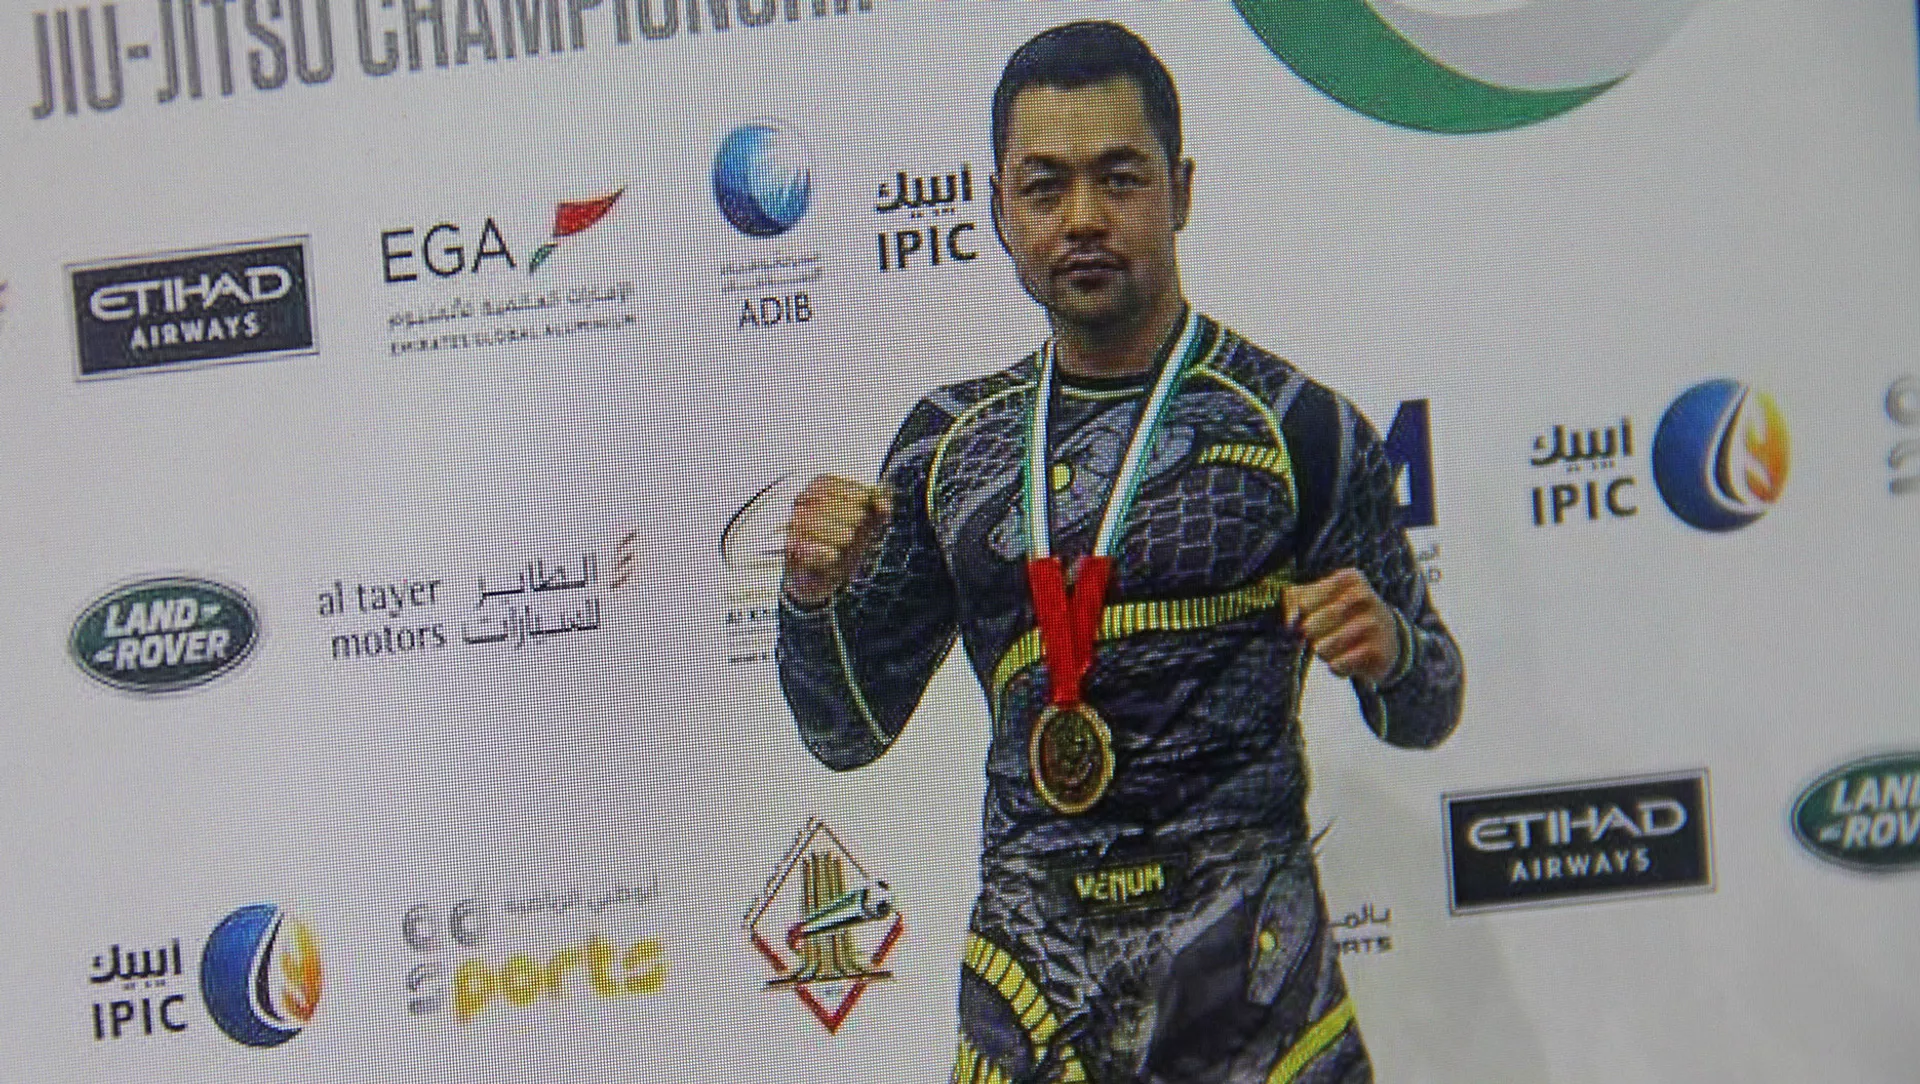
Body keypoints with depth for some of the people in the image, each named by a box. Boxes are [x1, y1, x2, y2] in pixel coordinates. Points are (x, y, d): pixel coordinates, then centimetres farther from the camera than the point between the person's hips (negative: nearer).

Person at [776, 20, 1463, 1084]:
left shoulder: (1294, 424, -5)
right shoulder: (951, 443, 6)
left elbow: (1425, 714, 3)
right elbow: (848, 733, 10)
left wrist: (1387, 647, -19)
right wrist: (813, 596, -8)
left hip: (1245, 974, -3)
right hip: (1024, 973, 3)